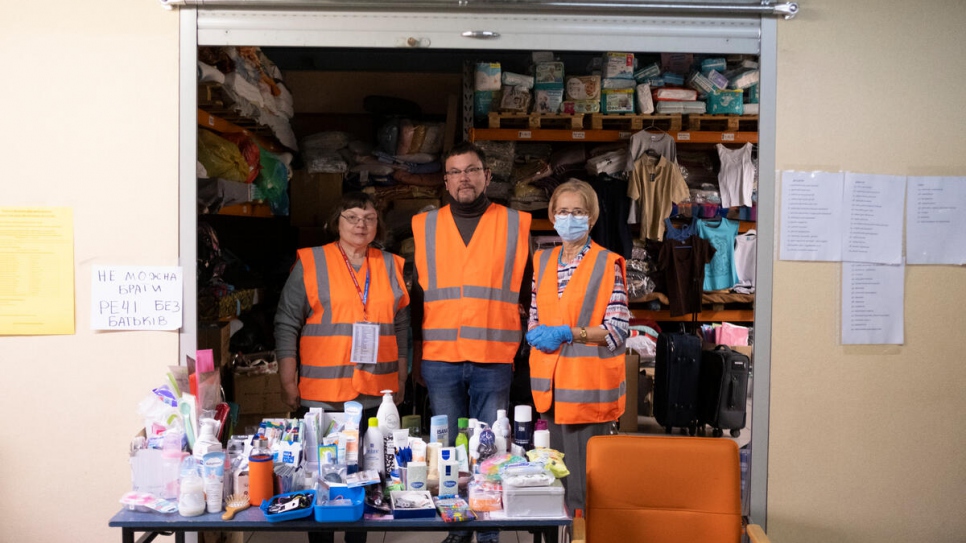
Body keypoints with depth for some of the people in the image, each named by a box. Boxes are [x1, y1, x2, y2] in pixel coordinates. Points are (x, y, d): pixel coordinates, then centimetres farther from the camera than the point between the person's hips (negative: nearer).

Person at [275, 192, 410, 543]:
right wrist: (288, 383, -6)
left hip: (376, 395, 3)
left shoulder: (390, 266, 10)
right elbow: (287, 325, -2)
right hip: (321, 396, -3)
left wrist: (401, 381, 12)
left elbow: (401, 328, 14)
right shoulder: (310, 263, 0)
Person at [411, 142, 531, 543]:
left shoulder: (516, 226, 4)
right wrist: (414, 350, 10)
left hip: (494, 360, -1)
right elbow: (415, 294, 12)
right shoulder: (424, 227, 8)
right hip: (440, 359, 2)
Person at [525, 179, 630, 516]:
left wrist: (567, 333, -18)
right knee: (556, 465, 15)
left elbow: (617, 329, -9)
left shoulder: (608, 264, -5)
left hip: (587, 382, -5)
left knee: (585, 468, -2)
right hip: (551, 381, 6)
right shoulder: (543, 261, 12)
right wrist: (537, 333, -5)